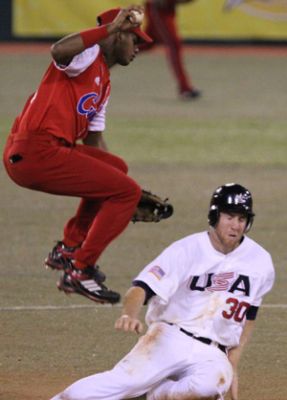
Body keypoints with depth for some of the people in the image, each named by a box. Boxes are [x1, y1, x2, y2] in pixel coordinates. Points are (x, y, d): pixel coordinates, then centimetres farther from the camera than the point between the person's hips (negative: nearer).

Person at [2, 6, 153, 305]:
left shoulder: (104, 83, 25)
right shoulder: (88, 54, -5)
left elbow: (94, 138, 28)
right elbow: (58, 50, -30)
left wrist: (125, 191, 25)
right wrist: (111, 27, -28)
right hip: (35, 153, -11)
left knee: (116, 169, 30)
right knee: (127, 191, -10)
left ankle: (69, 249, 27)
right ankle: (79, 271, -6)